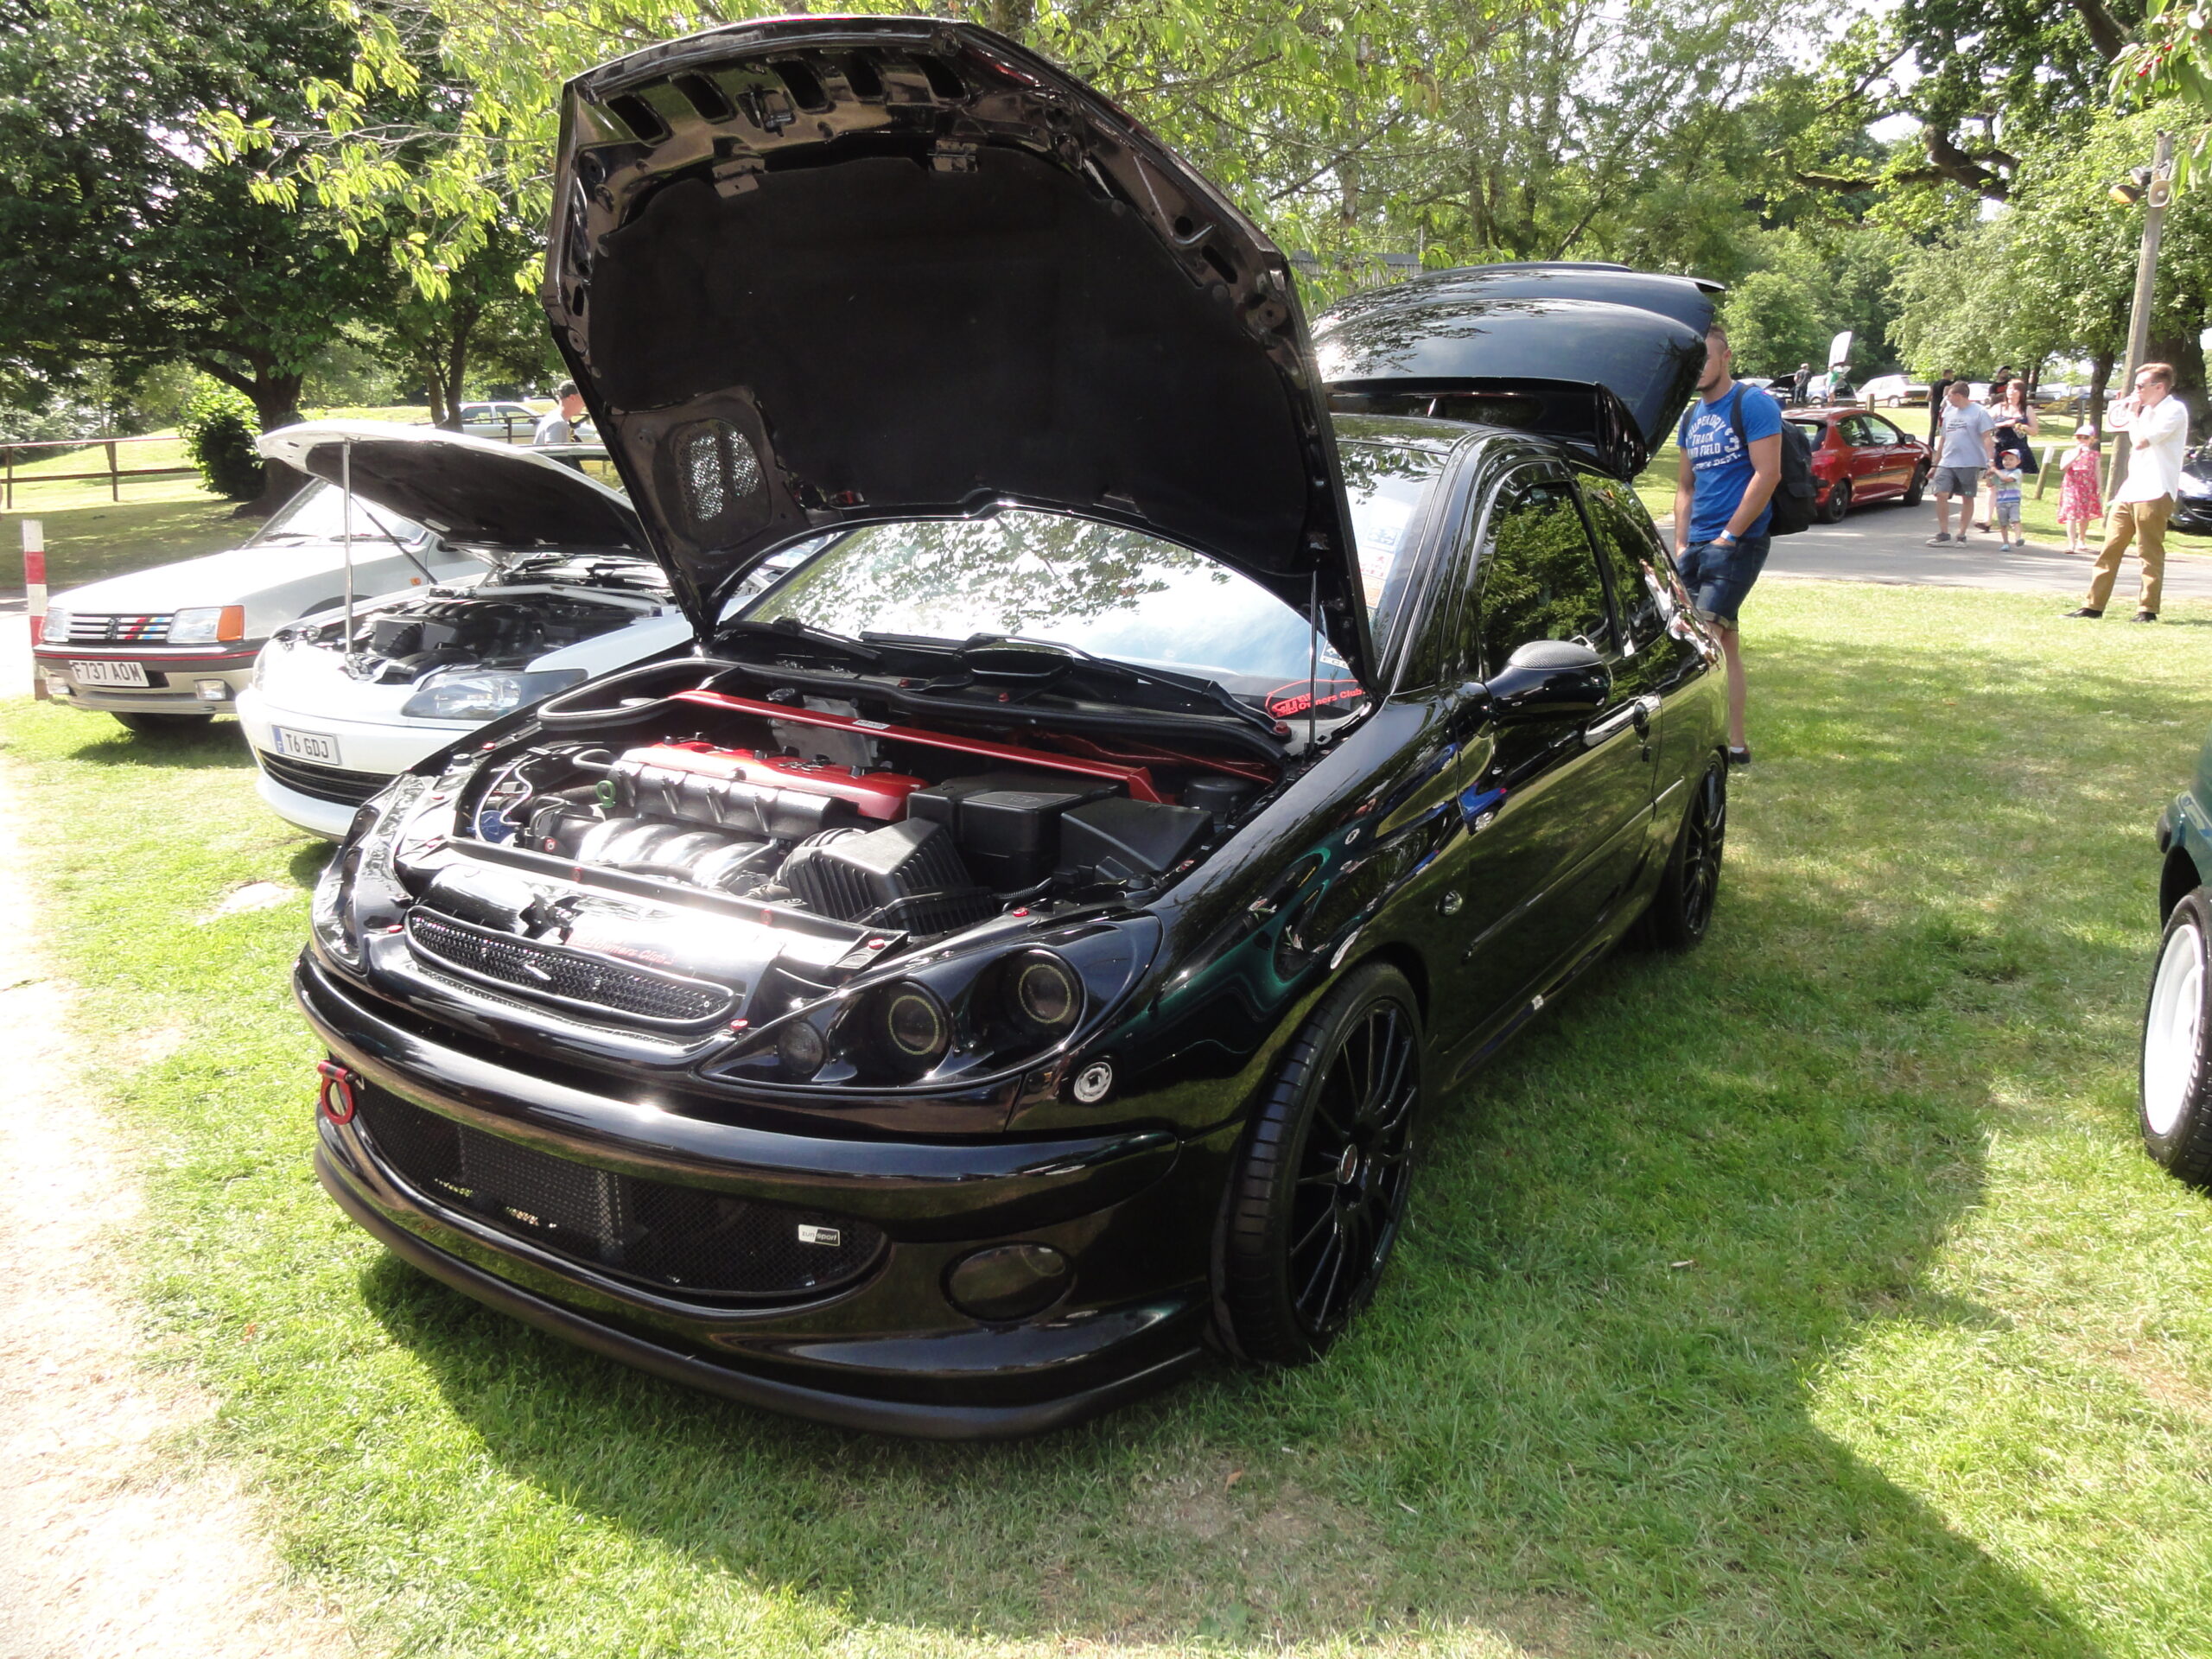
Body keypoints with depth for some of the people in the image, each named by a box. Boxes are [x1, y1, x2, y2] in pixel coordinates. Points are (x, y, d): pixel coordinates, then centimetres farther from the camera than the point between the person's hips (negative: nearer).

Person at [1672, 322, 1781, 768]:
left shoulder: (1752, 404, -6)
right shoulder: (1691, 417, 17)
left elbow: (1767, 473, -14)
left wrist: (1729, 535, -15)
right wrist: (1681, 543, 10)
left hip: (1738, 543, -8)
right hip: (1698, 546, 8)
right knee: (1725, 646, 9)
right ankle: (1736, 744, 14)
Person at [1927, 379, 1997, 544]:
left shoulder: (1979, 412, -4)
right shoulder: (1949, 412, 15)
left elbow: (1987, 438, -8)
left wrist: (1990, 460, -20)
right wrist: (1935, 465, 20)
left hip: (1970, 464, -5)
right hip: (1947, 462, 5)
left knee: (1967, 498, 5)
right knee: (1941, 494, -9)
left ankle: (1962, 535, 12)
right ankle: (1943, 533, -1)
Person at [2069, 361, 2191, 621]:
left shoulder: (2174, 410, -9)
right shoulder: (2147, 410, 19)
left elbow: (2140, 440, -17)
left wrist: (2133, 414, -6)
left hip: (2154, 493, -9)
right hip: (2129, 491, 9)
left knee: (2150, 554, -3)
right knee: (2110, 549, 6)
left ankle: (2148, 610, 1)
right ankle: (2093, 605, 8)